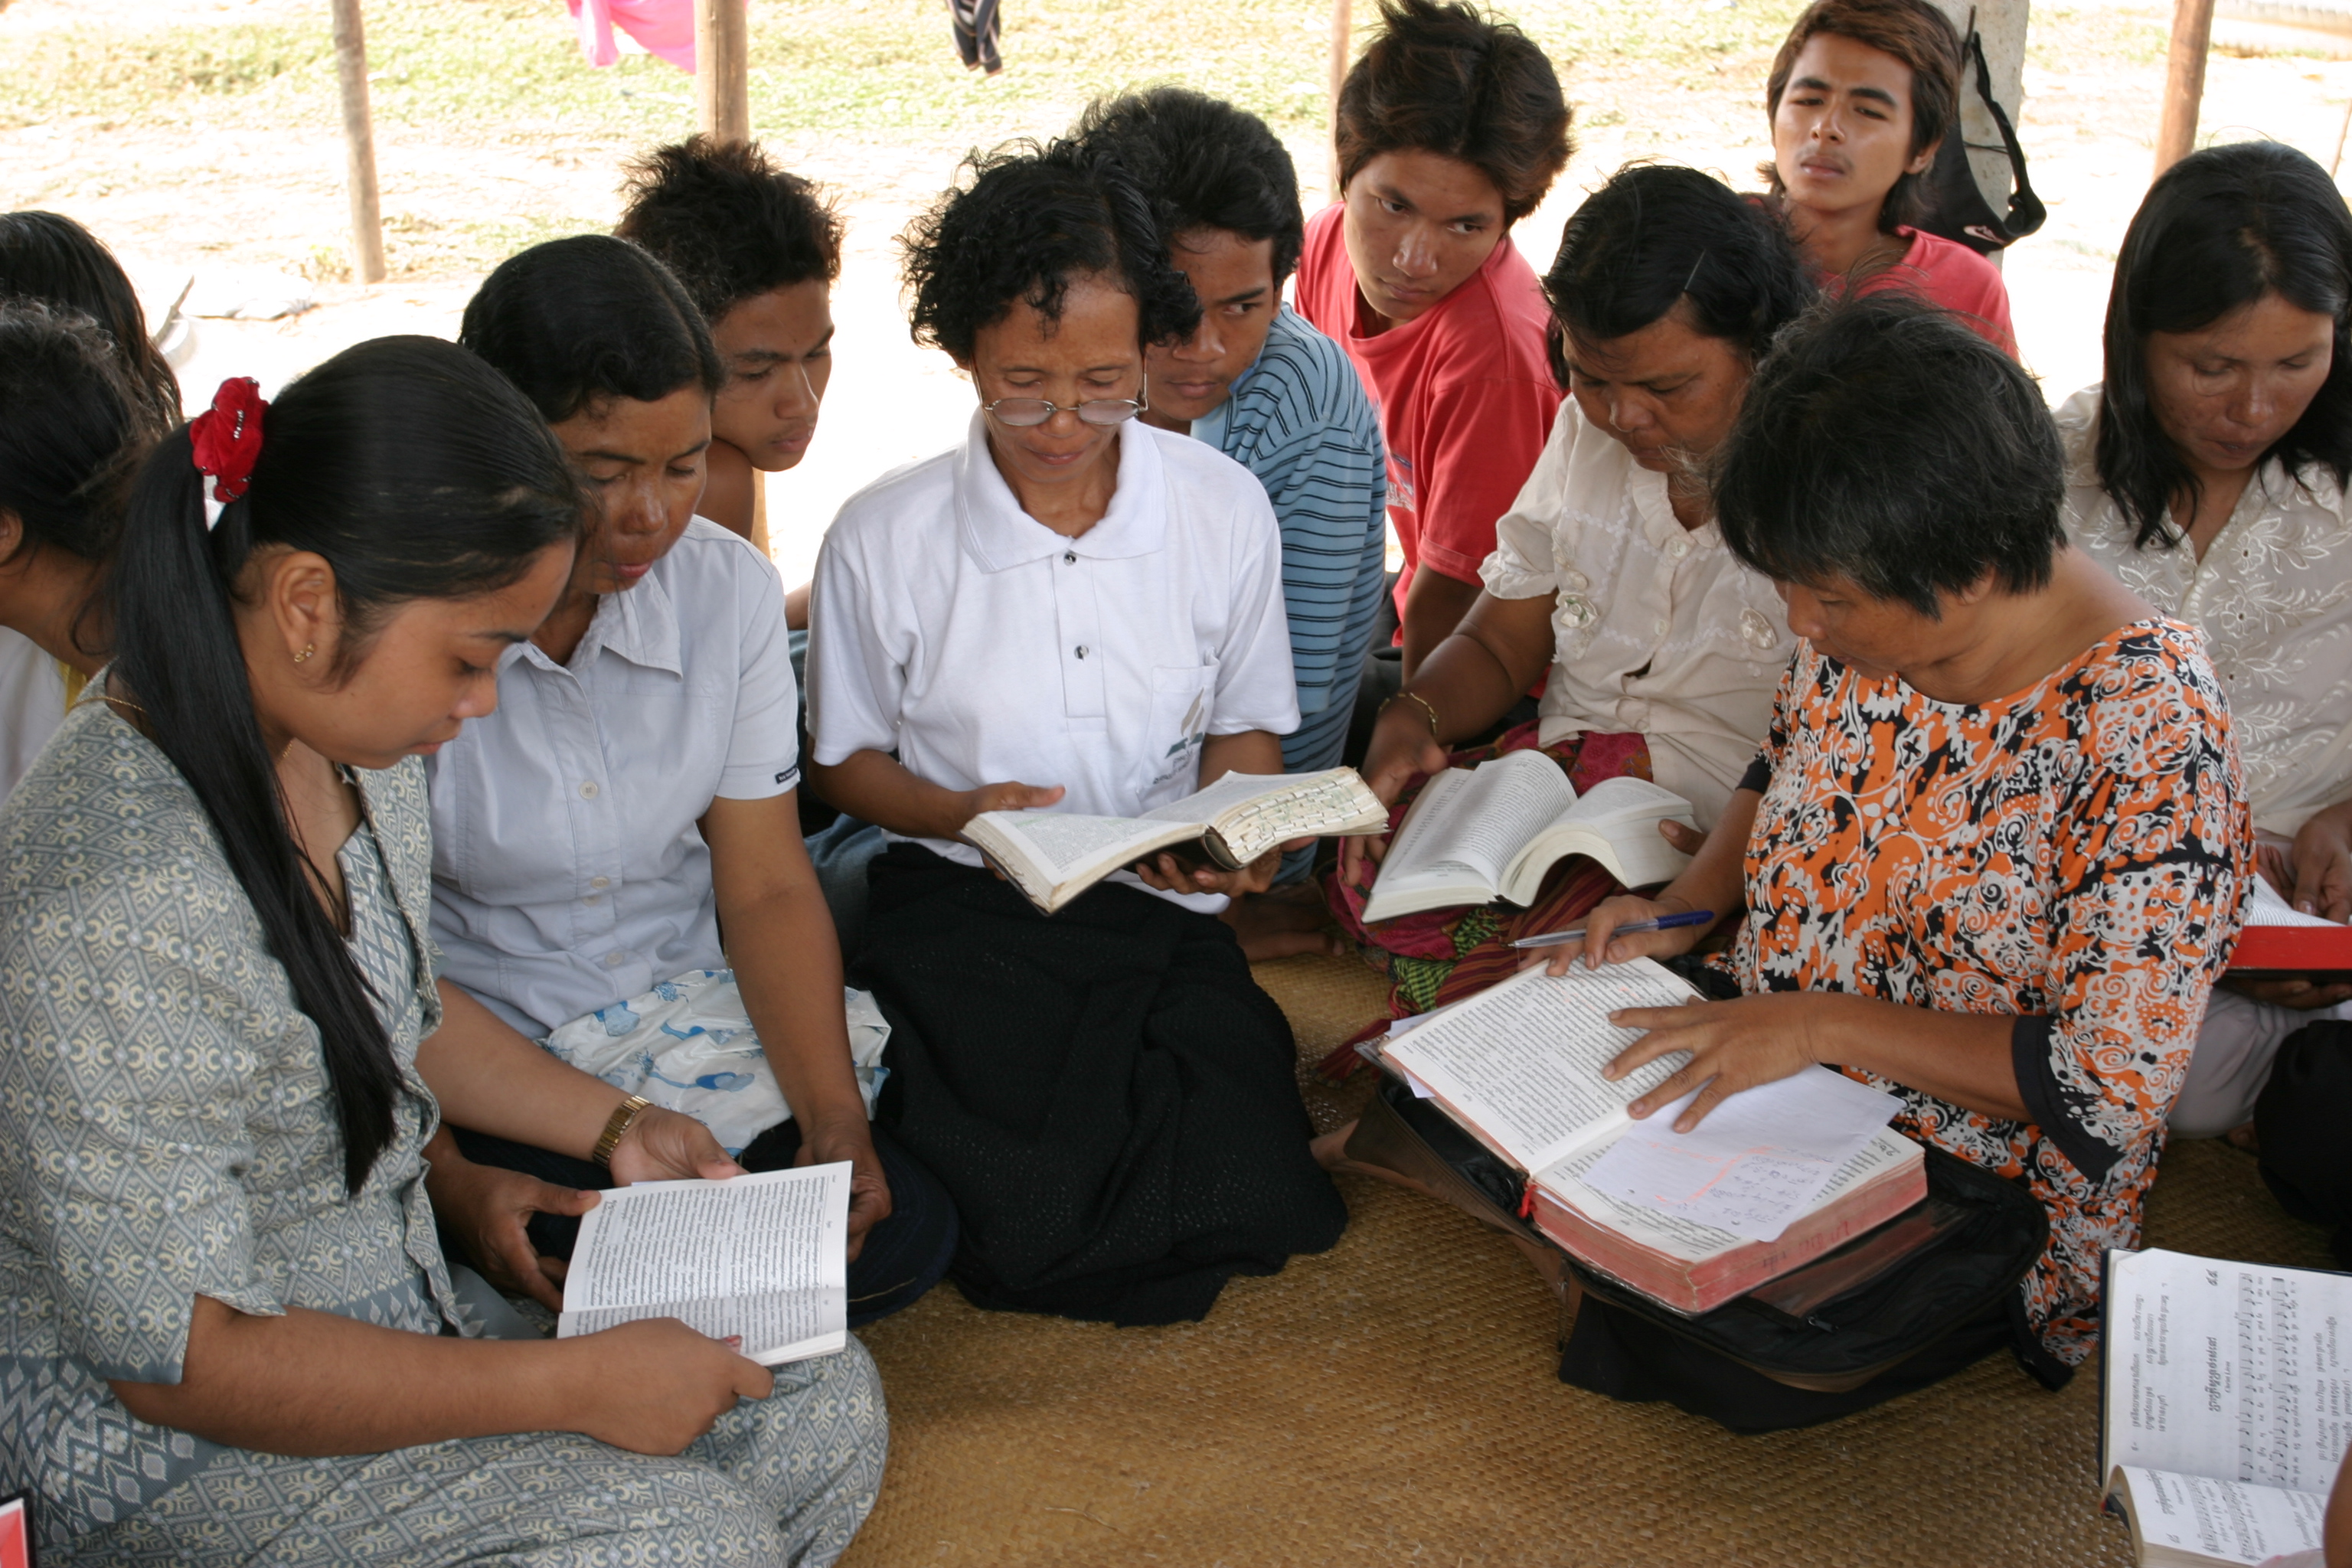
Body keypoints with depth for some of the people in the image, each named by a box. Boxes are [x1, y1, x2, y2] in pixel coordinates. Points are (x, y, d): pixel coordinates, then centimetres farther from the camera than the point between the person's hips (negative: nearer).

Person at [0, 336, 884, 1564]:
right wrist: (575, 1385, -24)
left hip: (399, 1301, 9)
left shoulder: (345, 733, -4)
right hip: (169, 1456, -8)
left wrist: (612, 1128, 8)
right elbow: (176, 1360, -28)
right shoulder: (118, 908, -33)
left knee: (824, 1406, 1)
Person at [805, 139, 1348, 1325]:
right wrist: (961, 813, -13)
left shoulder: (1224, 508, 1)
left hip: (1163, 911, 2)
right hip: (961, 914, -2)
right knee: (1024, 1228, -23)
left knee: (1246, 1207, -19)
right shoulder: (881, 539, -5)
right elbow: (845, 760, 8)